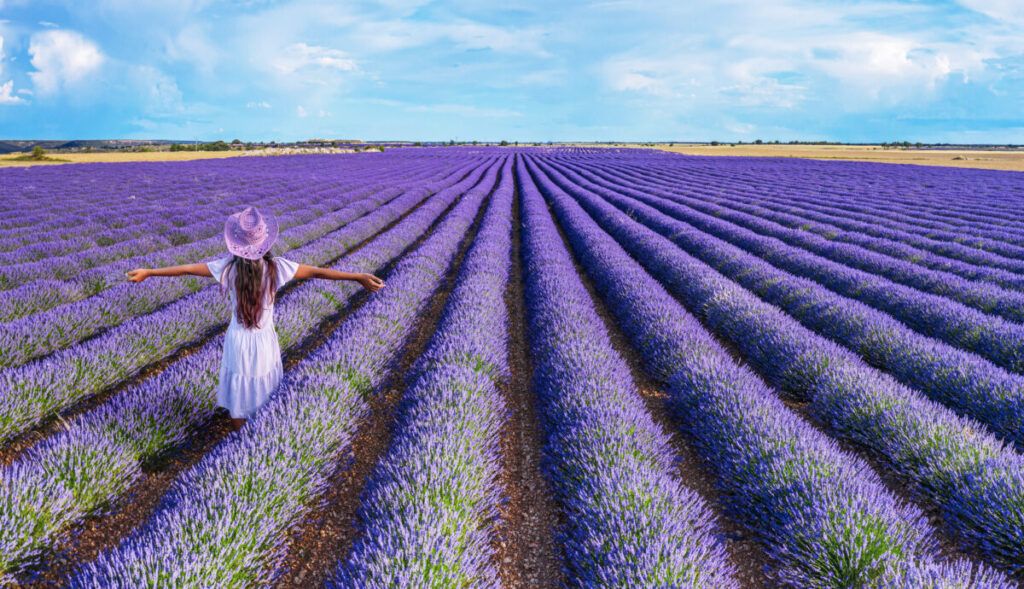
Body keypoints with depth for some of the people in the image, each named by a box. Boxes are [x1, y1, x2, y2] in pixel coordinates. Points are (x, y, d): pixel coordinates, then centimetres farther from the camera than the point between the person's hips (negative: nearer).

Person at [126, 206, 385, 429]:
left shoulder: (228, 267, -16)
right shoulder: (276, 266, -18)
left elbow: (187, 268, -8)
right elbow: (316, 271, -19)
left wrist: (148, 272, 3)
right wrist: (360, 277, -17)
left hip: (238, 339, 0)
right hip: (265, 340, 0)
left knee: (239, 392, 17)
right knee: (266, 393, 21)